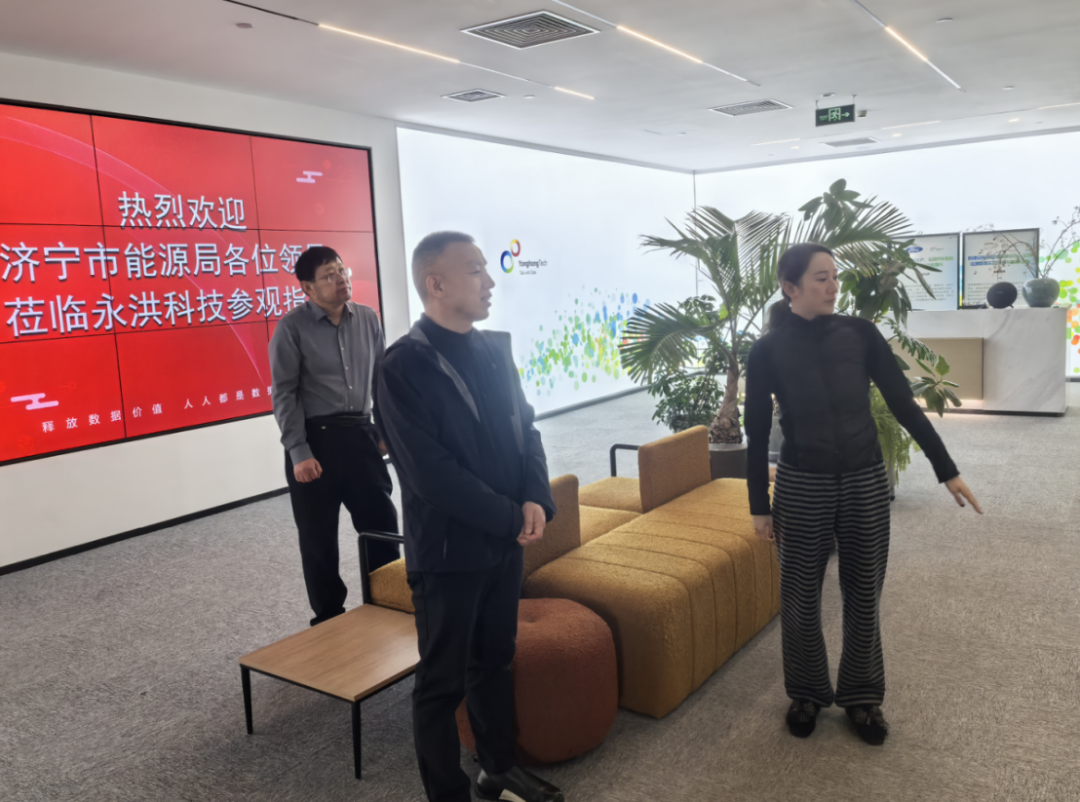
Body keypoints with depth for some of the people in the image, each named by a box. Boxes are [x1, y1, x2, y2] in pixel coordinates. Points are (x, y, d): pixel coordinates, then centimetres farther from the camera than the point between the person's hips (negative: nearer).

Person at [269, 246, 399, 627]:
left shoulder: (368, 319, 6)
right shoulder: (292, 327, -6)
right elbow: (284, 394, -8)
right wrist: (298, 452, -13)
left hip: (361, 434, 4)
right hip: (315, 438, -4)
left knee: (383, 523, 7)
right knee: (319, 537, 7)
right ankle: (329, 618, 25)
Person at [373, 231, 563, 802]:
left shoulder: (495, 349, 6)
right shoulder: (402, 368, -16)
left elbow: (525, 429, 8)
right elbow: (429, 472, -20)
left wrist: (535, 500, -9)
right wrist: (510, 517, -15)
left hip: (504, 542, 7)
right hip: (447, 551, -6)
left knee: (494, 661, 21)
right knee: (443, 681, 9)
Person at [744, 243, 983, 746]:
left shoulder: (860, 334, -2)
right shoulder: (768, 351, -6)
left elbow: (903, 404, 2)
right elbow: (757, 433, -2)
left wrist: (946, 469, 1)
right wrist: (759, 505, 0)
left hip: (866, 483, 2)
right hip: (801, 487, -1)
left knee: (863, 594, 12)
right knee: (800, 598, 9)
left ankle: (862, 696, 32)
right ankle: (806, 693, 31)